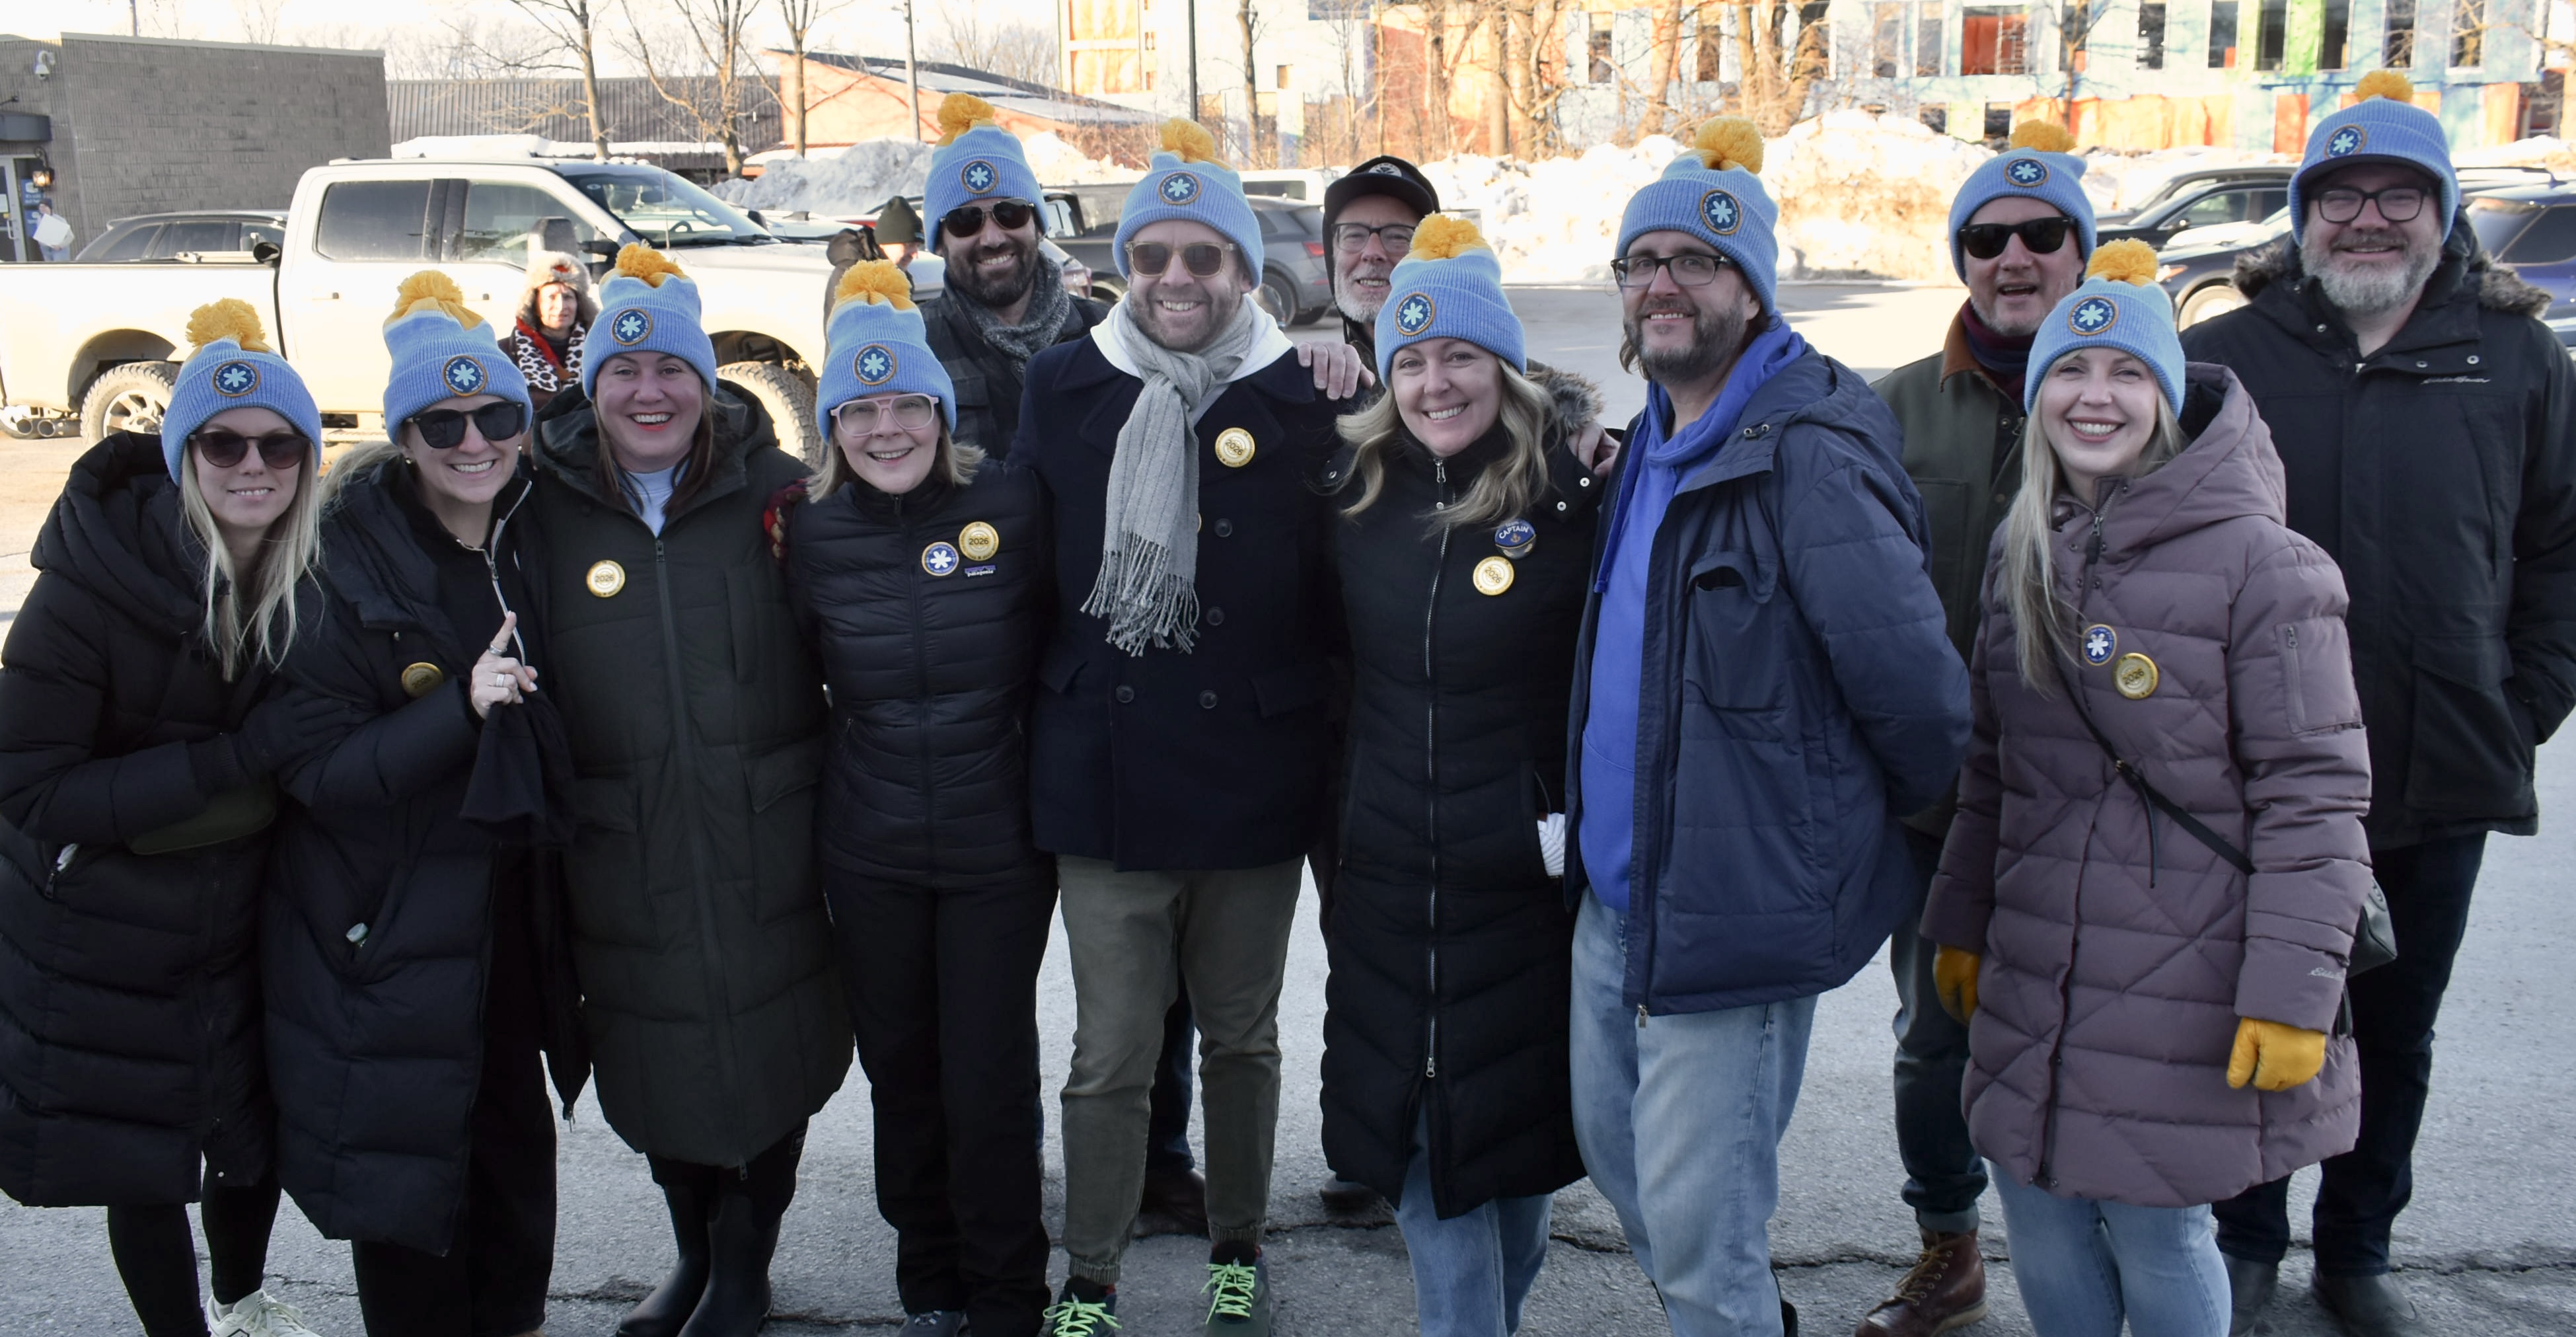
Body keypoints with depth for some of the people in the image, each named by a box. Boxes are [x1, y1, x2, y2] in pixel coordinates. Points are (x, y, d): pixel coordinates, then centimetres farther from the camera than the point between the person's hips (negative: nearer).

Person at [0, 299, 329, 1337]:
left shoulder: (313, 581, -9)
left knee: (256, 1129, 20)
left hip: (244, 916, 4)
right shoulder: (92, 587, -24)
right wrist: (236, 757, -31)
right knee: (142, 1156, 11)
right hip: (108, 934, -4)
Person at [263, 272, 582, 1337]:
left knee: (515, 1140, 16)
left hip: (503, 909, 5)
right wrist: (460, 708, -28)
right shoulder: (348, 568, -14)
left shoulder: (532, 547, 3)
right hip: (386, 932, -5)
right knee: (407, 1165, 3)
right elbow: (316, 771, -18)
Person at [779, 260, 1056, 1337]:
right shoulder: (811, 530, 0)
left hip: (999, 846, -2)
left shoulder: (1010, 505, -8)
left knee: (989, 1084, 1)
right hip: (869, 853, 3)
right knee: (900, 1073, 14)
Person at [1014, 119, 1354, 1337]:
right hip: (1105, 774, 0)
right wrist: (1050, 708, 4)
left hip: (1254, 776, 0)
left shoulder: (1304, 400, -4)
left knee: (1241, 1037, 17)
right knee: (1109, 1054, 6)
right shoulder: (1064, 388, 1)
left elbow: (1342, 583, 2)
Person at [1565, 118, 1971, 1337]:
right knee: (1615, 1153, 22)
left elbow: (1915, 685, -21)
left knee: (1694, 1231, 0)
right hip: (1613, 897, 9)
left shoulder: (1806, 458, -19)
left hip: (1731, 910, -9)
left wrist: (1862, 820, -4)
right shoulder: (1651, 447, 11)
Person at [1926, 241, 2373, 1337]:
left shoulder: (2254, 559, -11)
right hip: (2033, 984, 6)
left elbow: (2314, 794, -13)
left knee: (2156, 1237, 5)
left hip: (2183, 994, -6)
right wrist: (1960, 923, 18)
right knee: (2043, 1237, 13)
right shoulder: (2023, 556, 9)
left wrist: (2292, 994, -15)